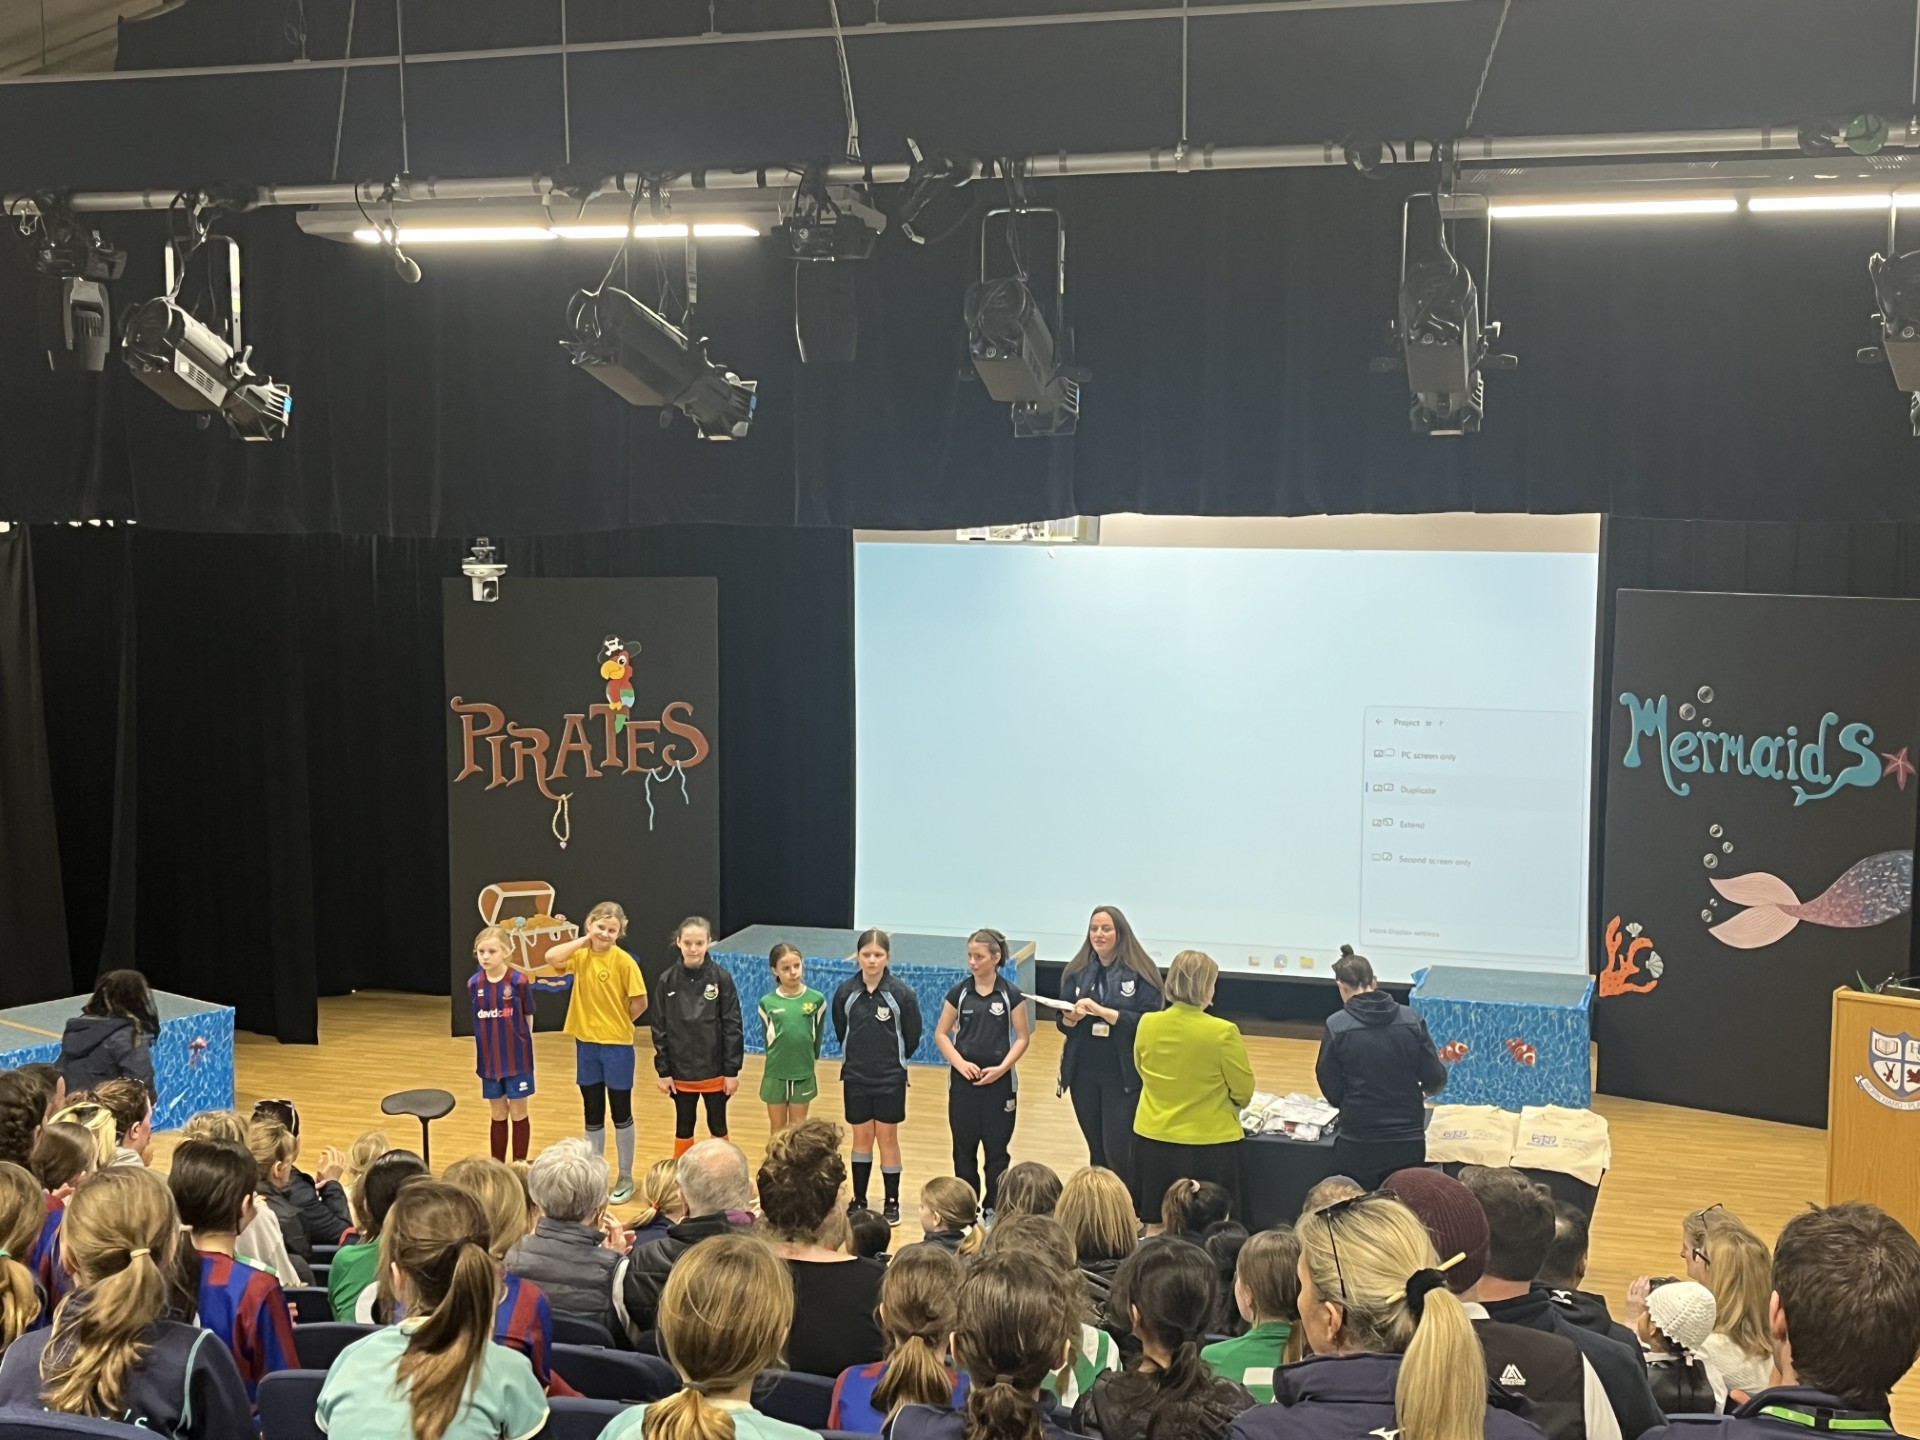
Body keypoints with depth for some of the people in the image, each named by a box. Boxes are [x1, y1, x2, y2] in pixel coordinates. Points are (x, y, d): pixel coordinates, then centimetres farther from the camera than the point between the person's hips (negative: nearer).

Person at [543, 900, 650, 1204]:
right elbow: (550, 958, -20)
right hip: (586, 1043, 4)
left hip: (617, 1044, -4)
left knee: (620, 1113, 8)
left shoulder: (623, 961, -14)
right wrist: (584, 940, -15)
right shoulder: (581, 956, -1)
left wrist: (619, 1022, 0)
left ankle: (625, 1178, 20)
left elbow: (640, 1003, -13)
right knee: (592, 1113, 14)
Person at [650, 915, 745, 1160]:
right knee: (683, 1129, 14)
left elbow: (732, 1026, -7)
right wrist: (663, 1071, -2)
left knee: (718, 1127, 12)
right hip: (680, 1072, 1)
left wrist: (732, 1070, -8)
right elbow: (659, 1028, 0)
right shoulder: (668, 980, -5)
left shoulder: (721, 977, -9)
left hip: (715, 1070, -1)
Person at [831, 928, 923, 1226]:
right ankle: (859, 1199, 23)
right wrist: (856, 1060, 9)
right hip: (855, 1078, 2)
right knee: (861, 1137, 12)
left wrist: (894, 1061, 6)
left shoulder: (902, 993, -12)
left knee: (887, 1139, 6)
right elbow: (840, 1032, 7)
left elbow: (913, 1036, -3)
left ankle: (891, 1202, 17)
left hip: (890, 1079, -2)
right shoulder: (845, 992, -6)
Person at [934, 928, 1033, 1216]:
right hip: (963, 1079, 2)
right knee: (964, 1146, 7)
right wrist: (960, 1063, -10)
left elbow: (1023, 1038, -1)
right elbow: (941, 1034, 5)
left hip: (999, 1080, -2)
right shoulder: (959, 992, 1)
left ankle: (994, 1208, 15)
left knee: (996, 1147, 4)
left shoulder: (1010, 994, -4)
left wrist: (1002, 1068, -13)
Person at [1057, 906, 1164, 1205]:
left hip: (1124, 1076, -4)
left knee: (1118, 1151, -8)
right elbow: (1061, 1023, 9)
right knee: (1096, 1150, 12)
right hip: (1083, 1073, 5)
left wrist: (1103, 1011, -22)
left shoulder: (1139, 973, -8)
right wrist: (1072, 1017, -14)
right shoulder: (1077, 971, 6)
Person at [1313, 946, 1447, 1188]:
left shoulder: (1337, 1026, -10)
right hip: (1408, 1140, 2)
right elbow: (1435, 1080, -1)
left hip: (1358, 1142, -2)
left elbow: (1331, 1090, -5)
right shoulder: (1411, 1020, -3)